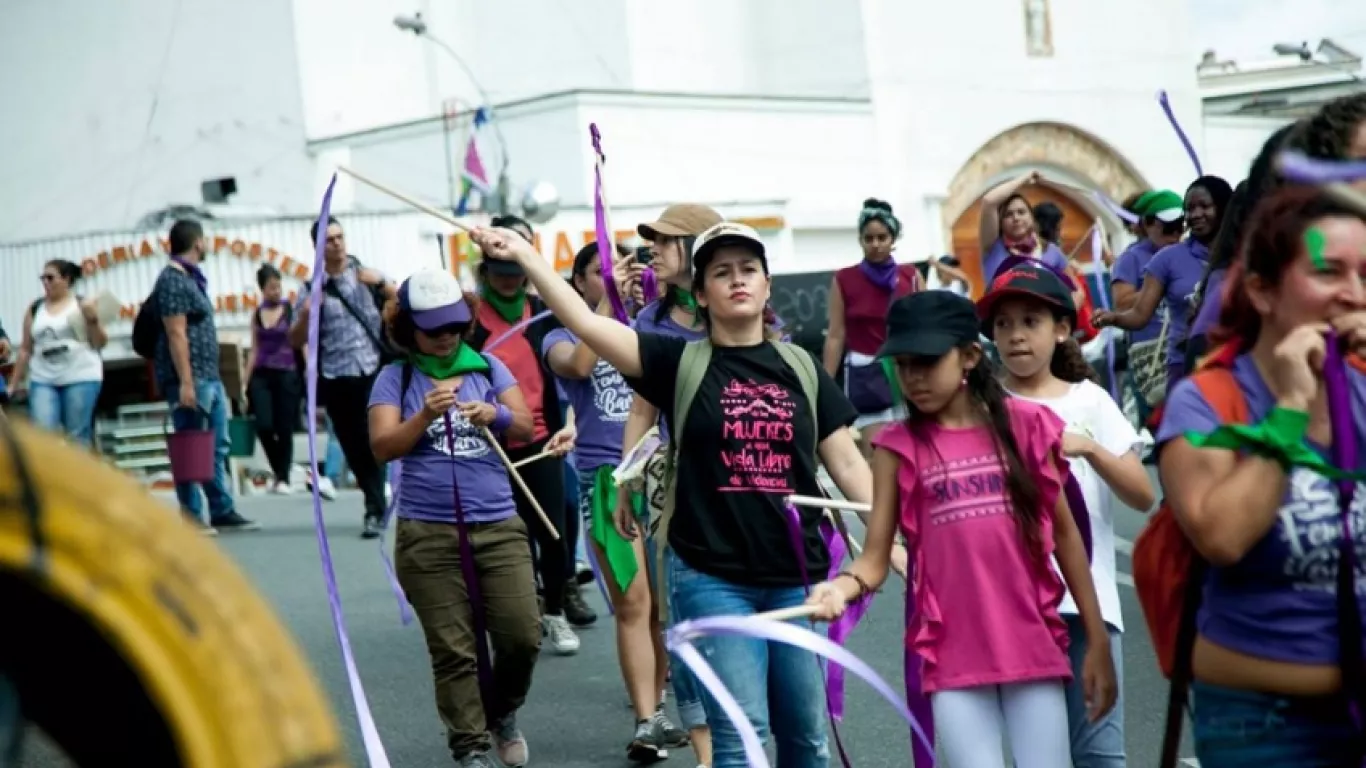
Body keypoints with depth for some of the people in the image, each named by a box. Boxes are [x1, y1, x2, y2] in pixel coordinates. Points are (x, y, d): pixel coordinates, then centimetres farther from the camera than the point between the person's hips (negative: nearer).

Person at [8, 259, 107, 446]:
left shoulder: (83, 305, 2)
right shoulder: (35, 309, 11)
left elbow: (100, 343, 1)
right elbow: (25, 349, 15)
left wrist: (92, 319, -15)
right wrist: (17, 381, 13)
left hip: (81, 378, -3)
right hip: (43, 380, 3)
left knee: (77, 436, -2)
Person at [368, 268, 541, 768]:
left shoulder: (488, 367, 9)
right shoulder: (395, 378, 2)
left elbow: (526, 427, 4)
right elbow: (382, 447, -8)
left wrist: (496, 415, -17)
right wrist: (425, 416, -24)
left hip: (500, 526, 2)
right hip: (428, 535, -2)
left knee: (522, 637, -1)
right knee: (454, 651, 0)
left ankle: (503, 715, 27)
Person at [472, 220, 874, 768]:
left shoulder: (800, 367, 7)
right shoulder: (681, 363, -1)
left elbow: (847, 462, 9)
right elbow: (587, 324, -11)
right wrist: (524, 254, -19)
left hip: (796, 577, 3)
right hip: (712, 578, -3)